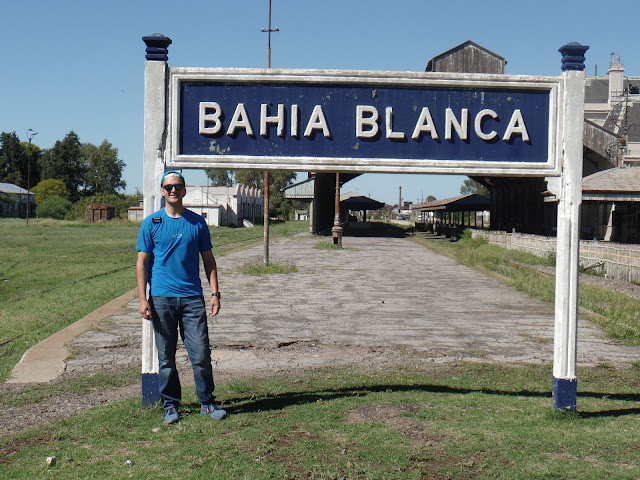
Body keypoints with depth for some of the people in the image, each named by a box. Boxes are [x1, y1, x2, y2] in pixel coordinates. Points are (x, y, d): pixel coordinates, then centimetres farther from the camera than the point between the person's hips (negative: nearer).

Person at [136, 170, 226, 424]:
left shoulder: (197, 222, 9)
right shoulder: (151, 223, 5)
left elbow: (208, 260, 13)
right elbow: (142, 263, 4)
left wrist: (215, 293, 4)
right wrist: (143, 298, -4)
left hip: (193, 298, 1)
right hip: (161, 298, -1)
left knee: (201, 353, -1)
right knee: (166, 356, 5)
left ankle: (207, 402, 12)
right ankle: (170, 404, 17)